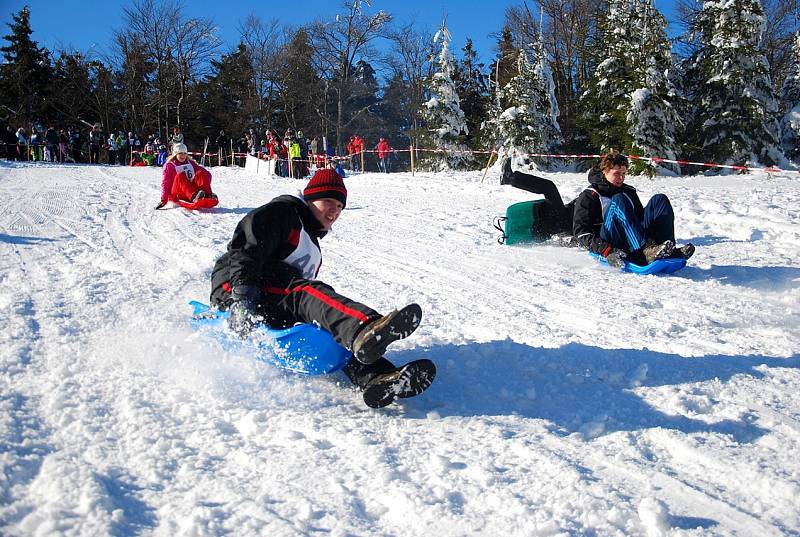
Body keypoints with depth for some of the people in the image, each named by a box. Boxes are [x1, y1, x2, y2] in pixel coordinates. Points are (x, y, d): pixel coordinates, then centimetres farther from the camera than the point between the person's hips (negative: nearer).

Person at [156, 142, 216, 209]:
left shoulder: (191, 163, 20)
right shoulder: (169, 166, 9)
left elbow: (205, 172, 11)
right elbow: (165, 183, 1)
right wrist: (164, 200, -10)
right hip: (178, 195, -3)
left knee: (200, 173, -17)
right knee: (180, 176, -30)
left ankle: (208, 195, -44)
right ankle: (194, 197, -56)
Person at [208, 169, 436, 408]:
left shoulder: (312, 242, 32)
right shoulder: (282, 212, 4)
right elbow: (245, 247, -12)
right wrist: (243, 297, -24)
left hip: (278, 319, 8)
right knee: (306, 293, -34)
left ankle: (374, 378, -45)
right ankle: (365, 329, -63)